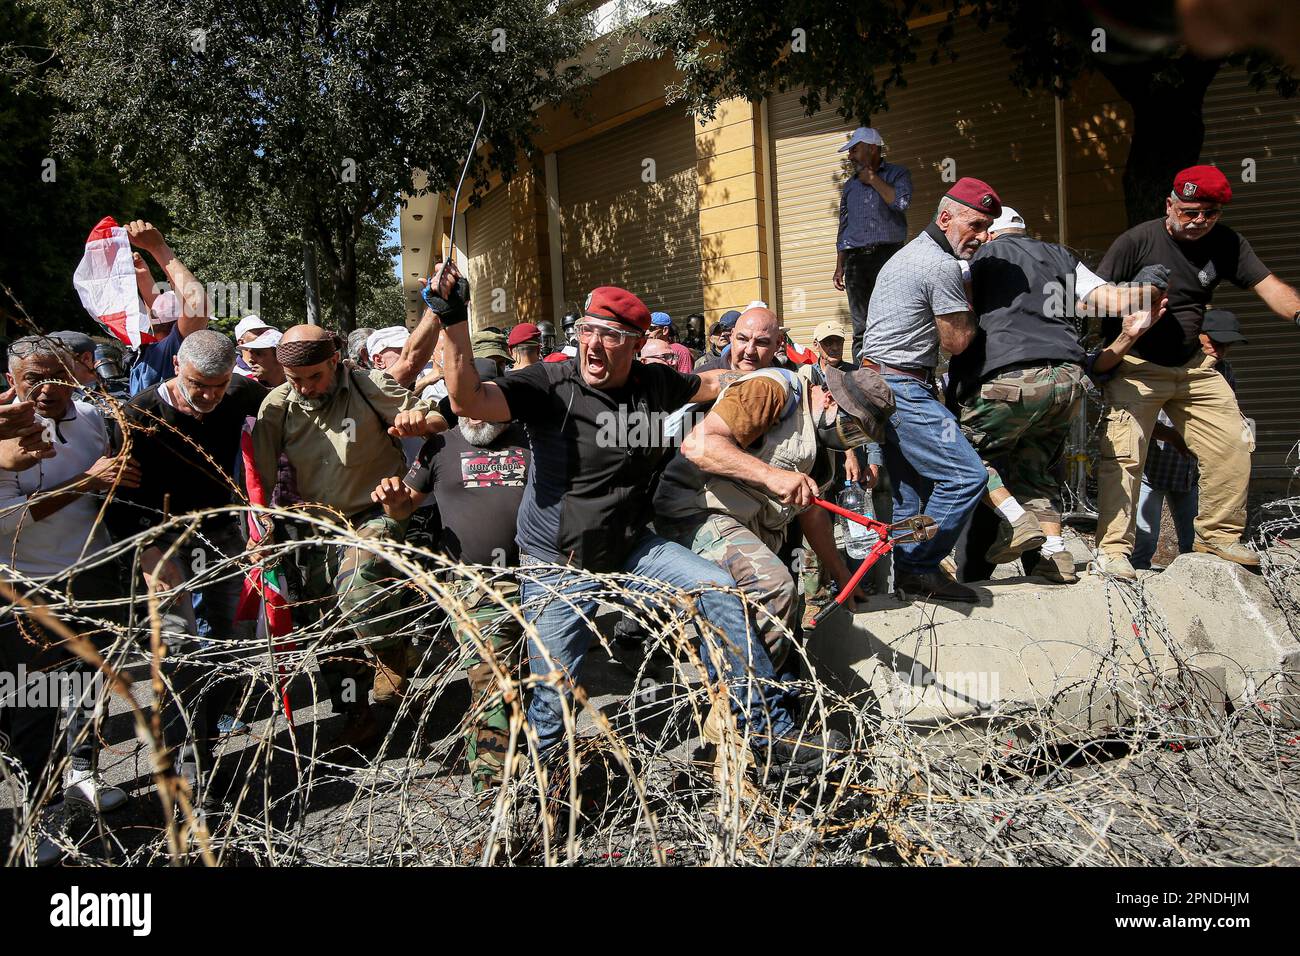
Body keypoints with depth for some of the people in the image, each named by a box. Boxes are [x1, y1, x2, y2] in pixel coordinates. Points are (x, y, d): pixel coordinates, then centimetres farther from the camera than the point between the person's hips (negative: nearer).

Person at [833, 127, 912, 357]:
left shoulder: (897, 174, 9)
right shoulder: (850, 186, 22)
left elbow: (902, 202, -12)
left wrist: (872, 178, -1)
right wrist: (839, 267, 15)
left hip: (889, 254, -4)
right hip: (856, 258, 4)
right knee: (861, 327, -1)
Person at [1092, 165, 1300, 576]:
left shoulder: (1227, 244, 2)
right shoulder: (1137, 241, -12)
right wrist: (1106, 351, -28)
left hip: (1194, 366, 5)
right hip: (1135, 366, -5)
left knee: (1232, 448, 2)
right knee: (1123, 454, -15)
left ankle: (1218, 534, 17)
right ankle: (1113, 548, -10)